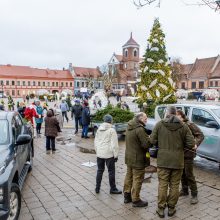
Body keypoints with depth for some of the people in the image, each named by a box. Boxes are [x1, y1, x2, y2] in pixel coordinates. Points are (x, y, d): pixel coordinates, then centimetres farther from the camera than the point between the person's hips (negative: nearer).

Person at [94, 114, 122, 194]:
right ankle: (113, 189, 16)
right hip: (108, 154, -6)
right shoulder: (111, 130, -13)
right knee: (111, 171, 7)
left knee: (100, 170, 16)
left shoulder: (99, 129, 6)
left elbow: (96, 142, 13)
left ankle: (97, 188, 23)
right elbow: (114, 144, -14)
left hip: (99, 154, 6)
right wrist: (116, 155, -6)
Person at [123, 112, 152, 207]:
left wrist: (147, 138, 5)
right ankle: (135, 200, 14)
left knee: (129, 177, 19)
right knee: (137, 179, 3)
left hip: (129, 157, 9)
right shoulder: (140, 129, -23)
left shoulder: (129, 127, 7)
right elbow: (146, 144, -26)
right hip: (138, 159, -9)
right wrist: (150, 139, -5)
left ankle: (127, 196, 32)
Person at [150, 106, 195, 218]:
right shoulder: (184, 126, -4)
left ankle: (161, 209, 18)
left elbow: (153, 140, -4)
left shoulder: (159, 124, -6)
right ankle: (171, 208, 25)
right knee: (174, 185, 13)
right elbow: (191, 144, -5)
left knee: (162, 185, 9)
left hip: (163, 160, -1)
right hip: (178, 161, 1)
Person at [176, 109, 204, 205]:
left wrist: (196, 144, -28)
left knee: (189, 174, 0)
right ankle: (184, 190, 34)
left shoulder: (189, 125, -12)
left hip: (188, 153, -6)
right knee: (182, 173, 17)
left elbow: (200, 135, -13)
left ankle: (194, 194, 13)